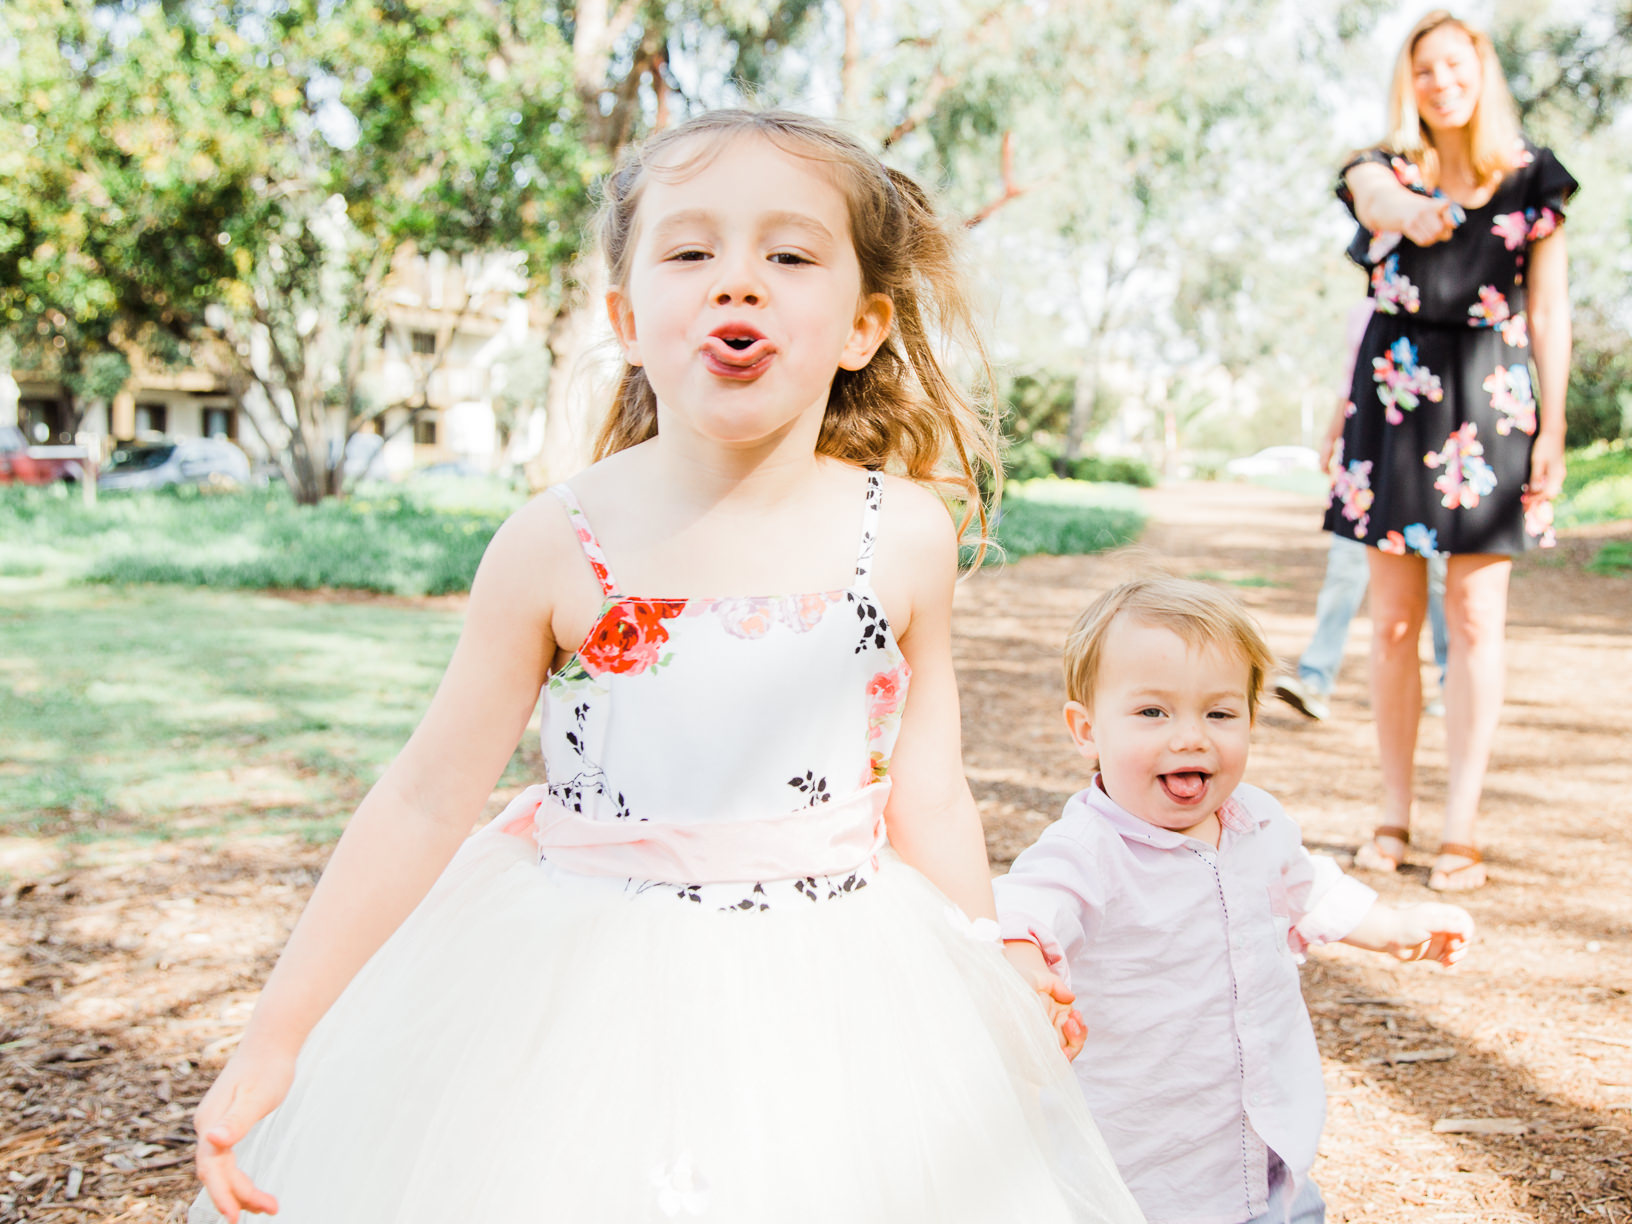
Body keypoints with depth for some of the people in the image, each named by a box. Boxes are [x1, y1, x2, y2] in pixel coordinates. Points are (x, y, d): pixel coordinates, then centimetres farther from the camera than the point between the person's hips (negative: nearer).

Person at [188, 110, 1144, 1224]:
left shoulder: (907, 538, -9)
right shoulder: (558, 546, -12)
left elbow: (929, 804, 0)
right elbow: (425, 802, -7)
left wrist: (993, 997, 7)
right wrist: (274, 1040, -7)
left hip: (828, 991, 1)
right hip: (580, 989, 0)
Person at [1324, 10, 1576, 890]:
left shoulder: (1531, 178, 8)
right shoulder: (1381, 172, 9)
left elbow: (1551, 310, 5)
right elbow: (1382, 201, -17)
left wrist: (1553, 426, -2)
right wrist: (1414, 212, -42)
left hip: (1491, 402, -1)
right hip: (1394, 397, 1)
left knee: (1474, 619, -4)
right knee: (1394, 620, 3)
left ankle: (1460, 829, 3)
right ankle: (1393, 818, 13)